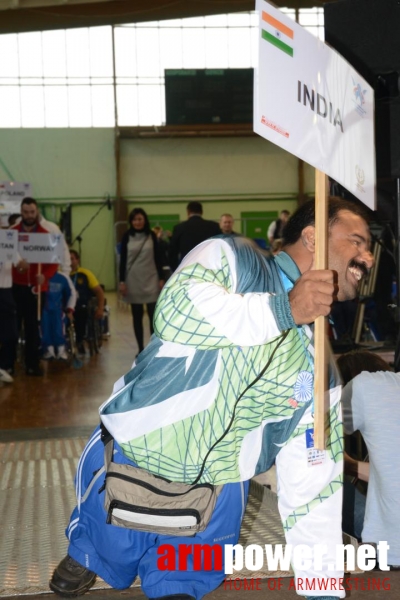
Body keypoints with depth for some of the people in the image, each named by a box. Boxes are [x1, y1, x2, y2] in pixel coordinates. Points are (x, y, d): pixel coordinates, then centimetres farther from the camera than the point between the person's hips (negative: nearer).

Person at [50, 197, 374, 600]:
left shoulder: (319, 367, 2)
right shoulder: (232, 258, -11)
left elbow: (314, 484, 2)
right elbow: (177, 309, -32)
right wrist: (283, 309, -28)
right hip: (129, 456, -3)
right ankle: (86, 550, 47)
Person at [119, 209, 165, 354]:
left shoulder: (151, 235, 1)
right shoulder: (127, 237, 1)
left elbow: (158, 258, 3)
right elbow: (123, 260, 1)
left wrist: (161, 278, -1)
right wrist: (122, 281, -4)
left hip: (151, 280, 0)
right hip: (133, 281, 0)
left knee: (154, 315, -2)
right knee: (137, 316, 5)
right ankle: (141, 349, 12)